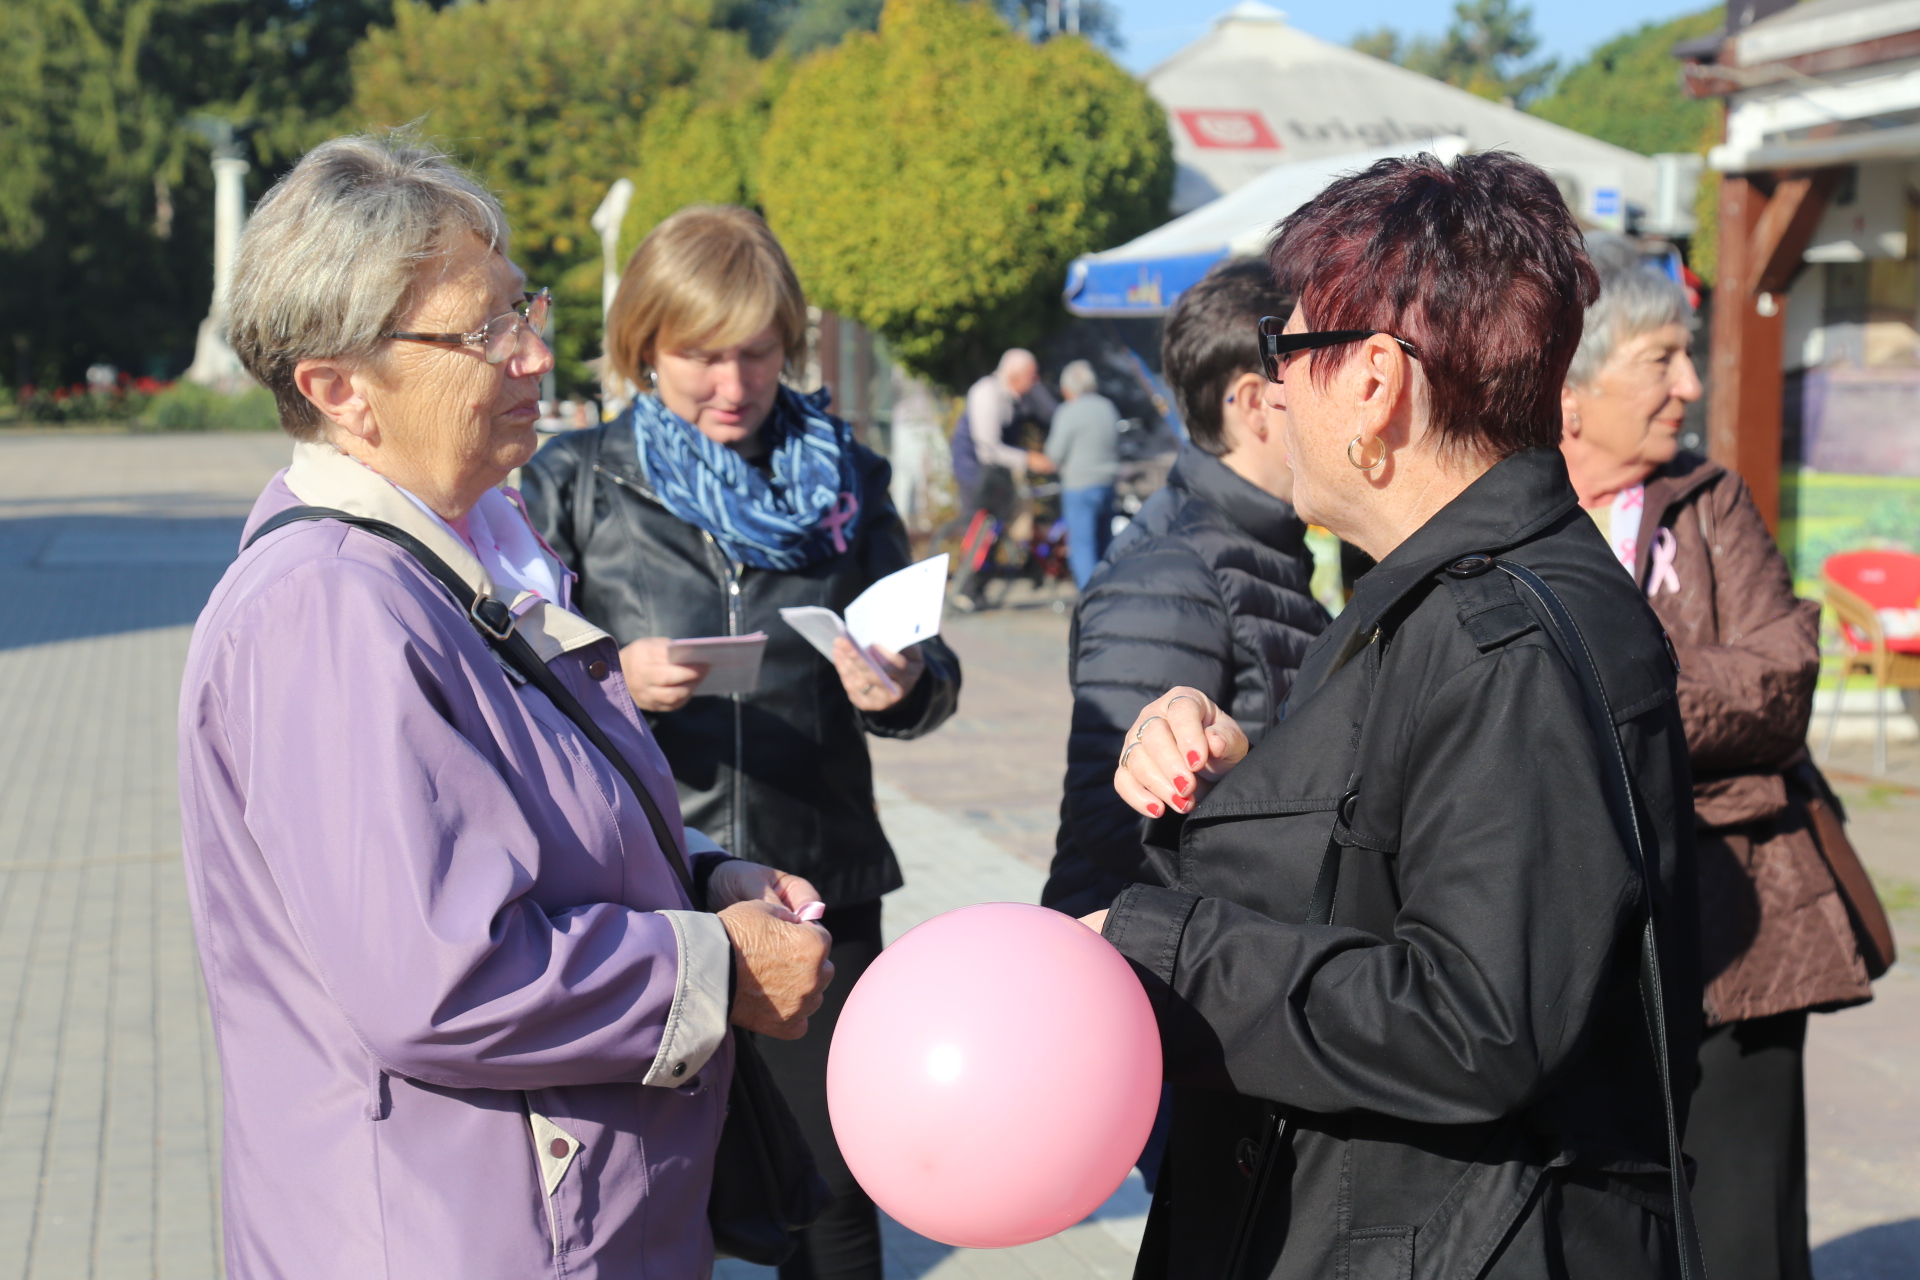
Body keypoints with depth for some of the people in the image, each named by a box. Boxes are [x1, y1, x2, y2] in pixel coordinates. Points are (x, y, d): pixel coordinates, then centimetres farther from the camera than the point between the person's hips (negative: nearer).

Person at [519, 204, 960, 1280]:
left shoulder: (846, 479, 8)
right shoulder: (577, 482, 3)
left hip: (820, 881, 1)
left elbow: (932, 674, 8)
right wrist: (616, 679, -19)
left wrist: (904, 684, -15)